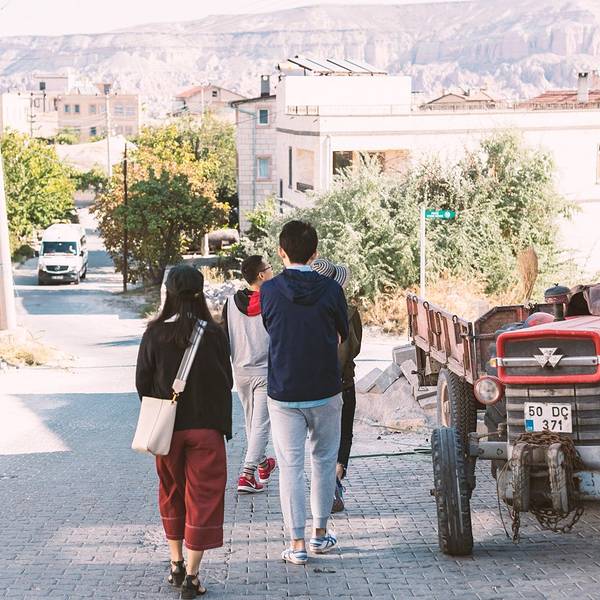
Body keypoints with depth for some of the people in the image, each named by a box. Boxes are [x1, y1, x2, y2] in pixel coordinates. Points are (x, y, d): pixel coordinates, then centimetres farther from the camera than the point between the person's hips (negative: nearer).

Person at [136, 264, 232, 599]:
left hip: (167, 429, 2)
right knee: (203, 497, 4)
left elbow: (143, 383, -2)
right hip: (206, 427, -2)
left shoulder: (154, 334, -7)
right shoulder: (214, 334, -10)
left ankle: (176, 564, 27)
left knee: (172, 493, 21)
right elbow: (226, 381, -4)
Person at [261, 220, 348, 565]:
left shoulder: (269, 290, -7)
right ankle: (320, 533, 24)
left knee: (291, 466, 4)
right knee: (324, 460, 16)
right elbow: (342, 335, 7)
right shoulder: (331, 290, -7)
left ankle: (297, 544, 3)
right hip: (325, 391, 1)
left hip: (283, 394, 0)